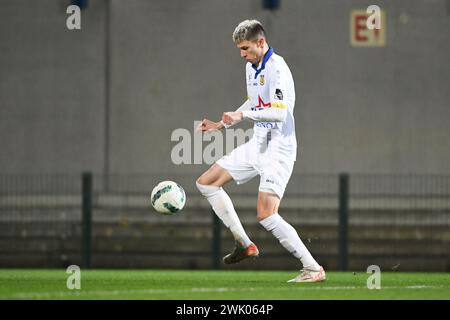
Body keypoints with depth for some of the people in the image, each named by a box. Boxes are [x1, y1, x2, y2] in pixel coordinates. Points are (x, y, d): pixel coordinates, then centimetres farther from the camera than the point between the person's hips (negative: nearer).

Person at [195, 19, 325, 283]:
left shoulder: (277, 69, -18)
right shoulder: (251, 68, 12)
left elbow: (280, 112, -28)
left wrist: (243, 115, -32)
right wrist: (222, 125, 22)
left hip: (278, 150, -10)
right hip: (257, 145, 10)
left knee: (266, 215, -20)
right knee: (206, 183, 11)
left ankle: (313, 268, -13)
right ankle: (244, 244, 12)